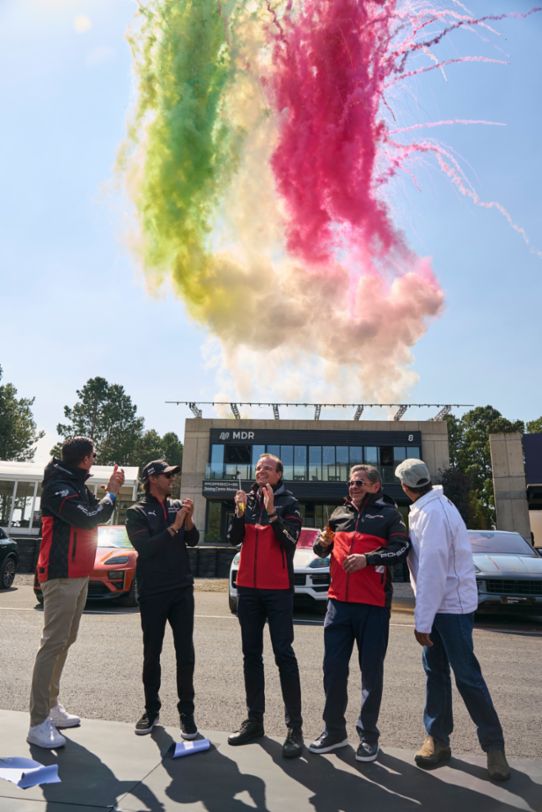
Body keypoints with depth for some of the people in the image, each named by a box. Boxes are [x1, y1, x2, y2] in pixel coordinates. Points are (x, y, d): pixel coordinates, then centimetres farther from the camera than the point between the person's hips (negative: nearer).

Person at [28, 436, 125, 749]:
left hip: (79, 574, 9)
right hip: (62, 575, -9)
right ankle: (38, 723, 0)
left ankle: (51, 705, 26)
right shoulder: (57, 488, -17)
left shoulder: (77, 485, 12)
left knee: (65, 641, 15)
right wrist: (112, 494, -9)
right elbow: (90, 518, -23)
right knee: (53, 643, -7)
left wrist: (110, 491, 0)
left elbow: (96, 512, 12)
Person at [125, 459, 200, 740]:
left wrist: (188, 520, -17)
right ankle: (151, 710, 25)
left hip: (182, 590, 3)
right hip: (152, 592, -2)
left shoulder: (177, 506, 7)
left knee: (185, 654, 3)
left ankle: (186, 712, 15)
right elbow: (144, 547, -16)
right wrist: (173, 527, -21)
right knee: (151, 654, 9)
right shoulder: (137, 512, -3)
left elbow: (193, 540, 1)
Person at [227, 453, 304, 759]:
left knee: (284, 654, -2)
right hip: (248, 586, 5)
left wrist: (272, 511, -25)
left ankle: (295, 727, 7)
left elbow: (290, 541, -15)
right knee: (251, 653, 13)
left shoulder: (288, 502, -5)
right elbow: (234, 538, 1)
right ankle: (255, 720, 25)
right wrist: (240, 510, -15)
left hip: (278, 588, -5)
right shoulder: (248, 499, 8)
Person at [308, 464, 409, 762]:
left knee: (371, 670, 7)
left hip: (373, 604, -4)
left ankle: (368, 735, 25)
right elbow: (322, 550, 19)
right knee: (333, 668, 10)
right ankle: (334, 731, 27)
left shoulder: (388, 513, 1)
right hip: (338, 601, 4)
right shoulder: (339, 513, 14)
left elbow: (401, 548, -12)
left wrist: (367, 558, -22)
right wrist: (322, 542, -4)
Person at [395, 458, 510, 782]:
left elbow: (432, 569, -26)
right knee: (436, 671, 13)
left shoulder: (432, 512, -24)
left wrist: (422, 621, -22)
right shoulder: (434, 505, 6)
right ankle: (438, 738, 23)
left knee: (467, 675, 3)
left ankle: (494, 744, 19)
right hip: (440, 603, 9)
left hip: (452, 604, -9)